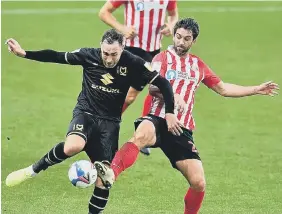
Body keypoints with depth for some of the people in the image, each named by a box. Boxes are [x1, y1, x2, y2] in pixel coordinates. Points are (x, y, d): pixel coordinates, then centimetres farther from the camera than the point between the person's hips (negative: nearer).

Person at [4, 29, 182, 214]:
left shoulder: (133, 64, -14)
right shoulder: (88, 55, -11)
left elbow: (162, 83, -9)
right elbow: (56, 56, -1)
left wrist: (170, 113, -14)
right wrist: (24, 54, -5)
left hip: (110, 122, 1)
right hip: (86, 113, -1)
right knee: (73, 146, -35)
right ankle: (33, 170, -12)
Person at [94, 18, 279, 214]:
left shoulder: (199, 65, 20)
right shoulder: (162, 58, 4)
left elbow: (223, 89, 32)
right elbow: (153, 88, -12)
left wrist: (257, 90, 32)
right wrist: (173, 95, -32)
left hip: (182, 130, 5)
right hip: (158, 121, -5)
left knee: (199, 184, -5)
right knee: (141, 136, -42)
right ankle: (111, 174, -60)